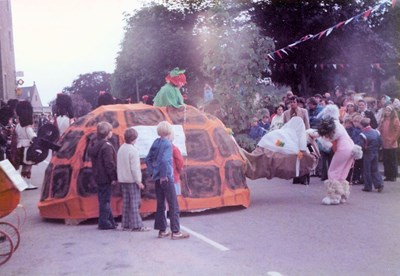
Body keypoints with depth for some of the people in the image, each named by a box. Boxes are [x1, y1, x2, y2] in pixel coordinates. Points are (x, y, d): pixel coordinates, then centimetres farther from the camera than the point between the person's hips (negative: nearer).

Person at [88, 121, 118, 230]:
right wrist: (113, 177, -15)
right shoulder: (106, 146, -19)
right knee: (105, 200, -2)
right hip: (105, 177, -9)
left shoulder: (94, 143, 9)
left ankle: (110, 220, 24)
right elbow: (109, 163, -21)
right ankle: (104, 222, 3)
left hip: (98, 176, 9)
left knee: (104, 199, 15)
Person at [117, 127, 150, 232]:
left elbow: (119, 165, 15)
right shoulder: (133, 150, -15)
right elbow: (134, 168, -18)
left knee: (126, 202, 11)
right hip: (132, 180, -8)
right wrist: (139, 181, -14)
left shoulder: (121, 149, 11)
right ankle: (136, 225, -5)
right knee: (134, 203, -5)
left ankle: (126, 224, 14)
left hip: (123, 180, 8)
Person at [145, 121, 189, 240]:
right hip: (166, 178, -8)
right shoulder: (167, 144, -14)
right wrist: (163, 175, -19)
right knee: (173, 205, 0)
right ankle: (175, 232, 3)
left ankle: (162, 230, 20)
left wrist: (152, 172, 12)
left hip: (157, 178, 8)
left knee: (160, 204, 14)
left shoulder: (156, 142, 8)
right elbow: (165, 160, -27)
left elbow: (148, 159, 14)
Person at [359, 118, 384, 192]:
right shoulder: (376, 132, -1)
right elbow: (380, 143, 4)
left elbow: (362, 146, -19)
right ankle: (379, 184, 3)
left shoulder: (363, 134, -17)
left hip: (367, 153, -5)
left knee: (367, 171, 5)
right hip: (376, 153, 5)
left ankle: (368, 187, 10)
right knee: (375, 170, 15)